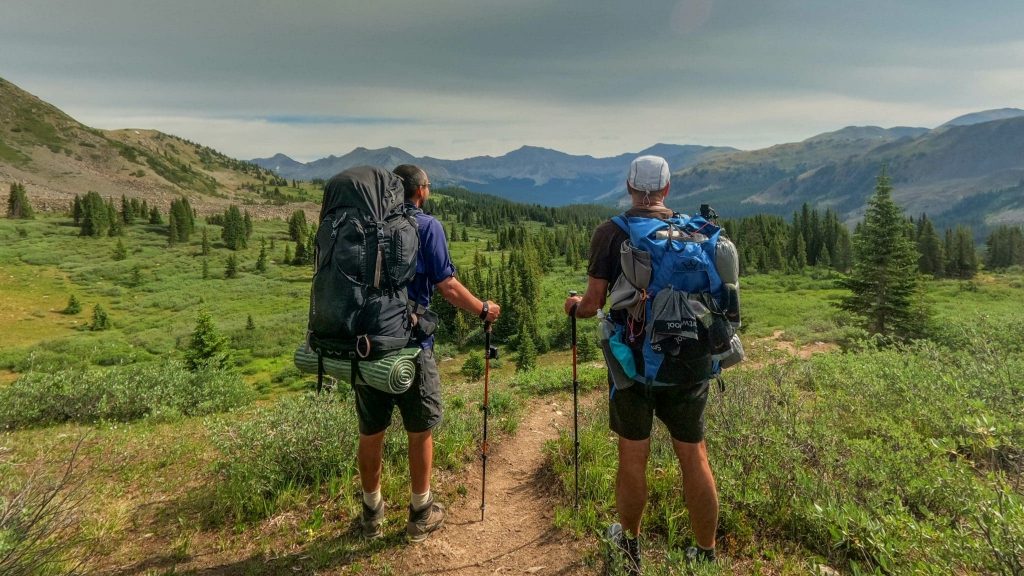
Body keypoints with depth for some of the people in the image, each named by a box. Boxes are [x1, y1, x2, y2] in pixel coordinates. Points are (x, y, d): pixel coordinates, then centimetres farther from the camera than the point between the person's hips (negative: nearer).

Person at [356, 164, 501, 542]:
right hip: (410, 344, -4)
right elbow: (447, 286, -12)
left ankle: (372, 514, 30)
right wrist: (483, 310, 3)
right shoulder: (427, 226, -6)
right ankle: (421, 515, 24)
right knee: (420, 431, 12)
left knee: (370, 433, 14)